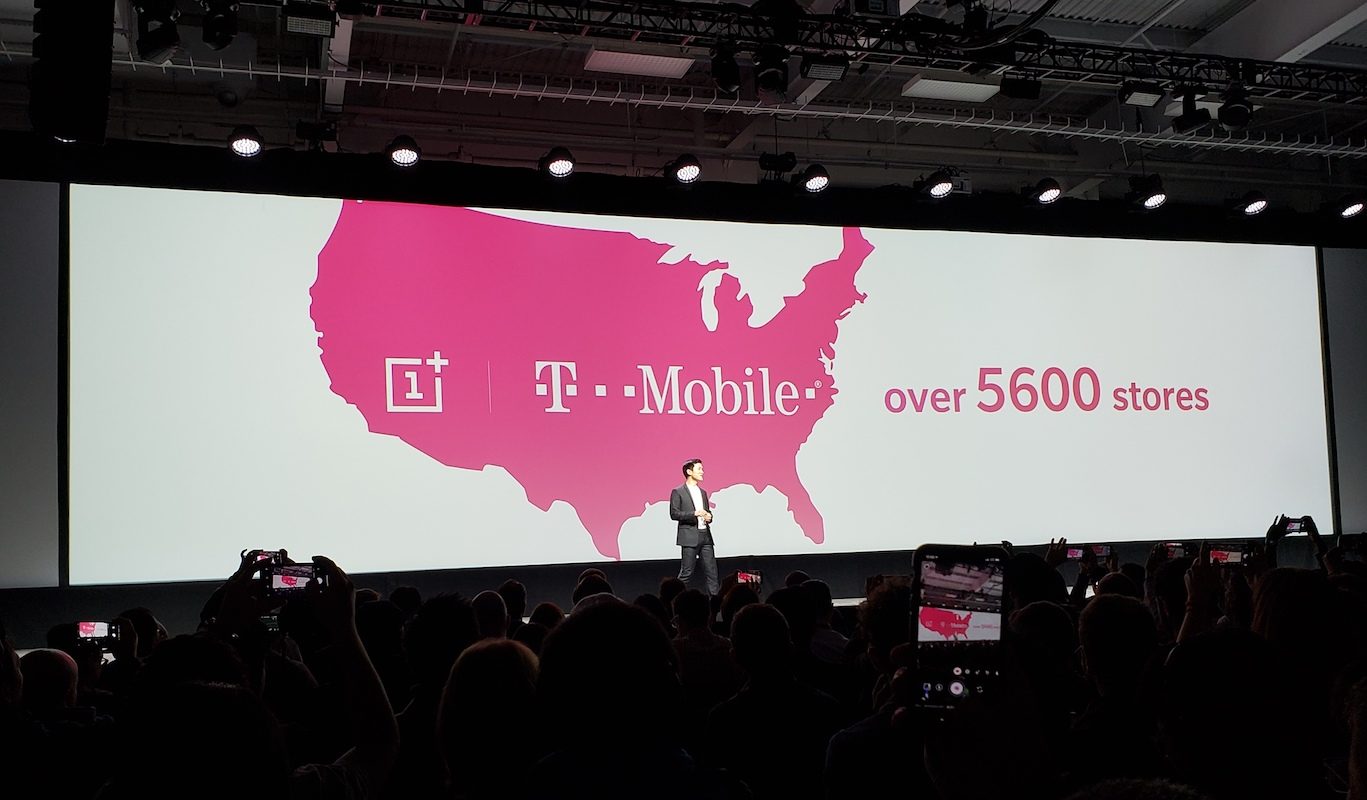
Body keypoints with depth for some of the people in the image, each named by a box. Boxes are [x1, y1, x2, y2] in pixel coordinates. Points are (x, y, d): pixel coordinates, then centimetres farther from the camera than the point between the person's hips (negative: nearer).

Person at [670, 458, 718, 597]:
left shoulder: (702, 492, 19)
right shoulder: (678, 492, -2)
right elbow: (674, 514, -9)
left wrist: (709, 516, 3)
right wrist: (694, 514, -18)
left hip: (705, 535, 6)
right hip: (690, 536, -6)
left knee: (711, 570, 1)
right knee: (686, 572, -4)